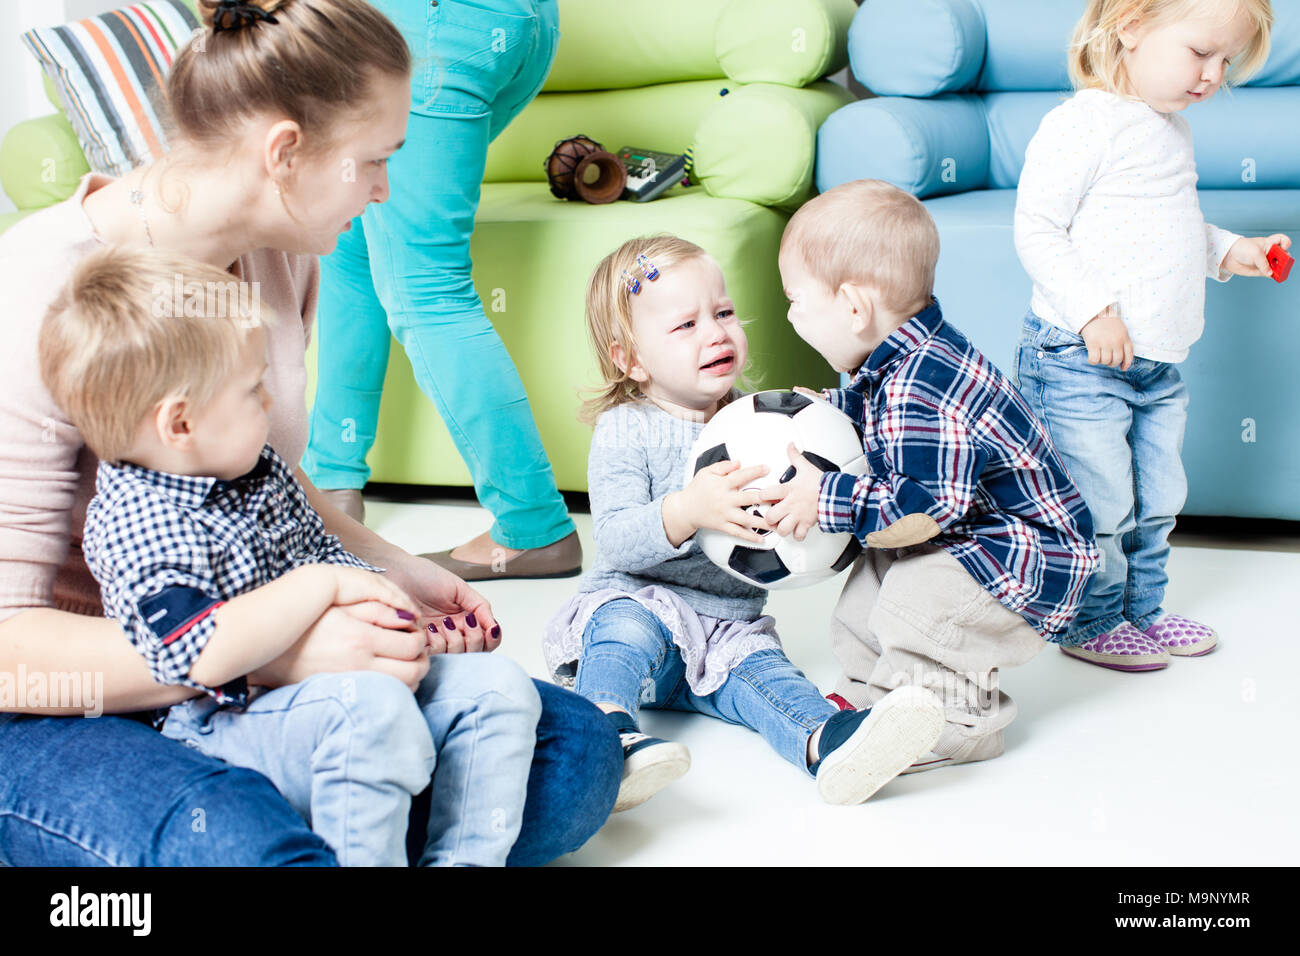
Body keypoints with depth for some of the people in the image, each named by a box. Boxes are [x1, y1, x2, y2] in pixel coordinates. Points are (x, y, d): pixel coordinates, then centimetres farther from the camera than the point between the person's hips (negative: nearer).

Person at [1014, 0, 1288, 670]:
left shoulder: (1173, 130, 13)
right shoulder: (1084, 124, -16)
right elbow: (1035, 229, -19)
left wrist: (1227, 250, 15)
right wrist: (1092, 308, -26)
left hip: (1155, 363, 9)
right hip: (1079, 362, -9)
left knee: (1158, 499, 17)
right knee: (1101, 504, -2)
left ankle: (1143, 608, 34)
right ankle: (1092, 623, 17)